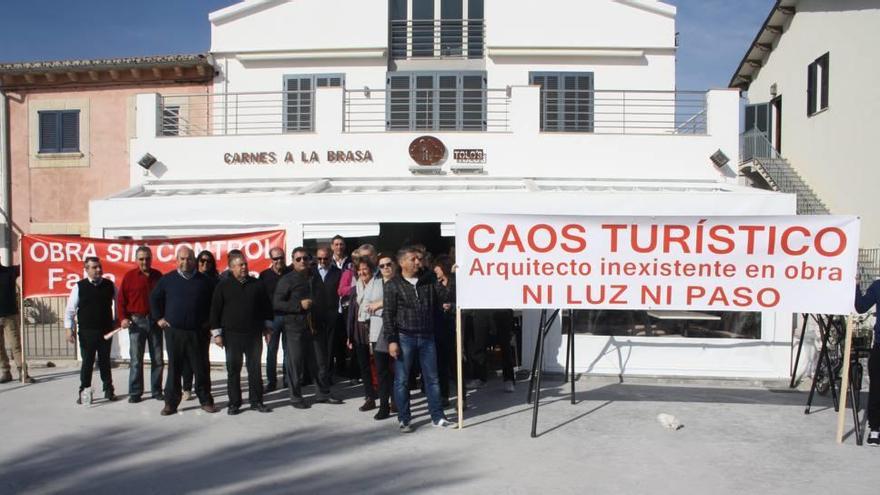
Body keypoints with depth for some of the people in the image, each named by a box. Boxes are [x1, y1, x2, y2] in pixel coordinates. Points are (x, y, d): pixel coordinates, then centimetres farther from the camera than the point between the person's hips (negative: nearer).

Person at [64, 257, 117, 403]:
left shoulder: (109, 285, 3)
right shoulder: (79, 287, -3)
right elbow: (70, 309, -2)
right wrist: (69, 328, -8)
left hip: (106, 330, 2)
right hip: (86, 332, -2)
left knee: (105, 361, 10)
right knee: (87, 362, 3)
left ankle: (108, 390, 18)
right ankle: (83, 392, 14)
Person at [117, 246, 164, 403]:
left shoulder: (157, 275, 7)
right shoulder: (129, 276, 0)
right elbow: (121, 299, 0)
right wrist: (123, 318, -11)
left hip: (155, 321, 2)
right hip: (137, 321, -2)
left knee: (158, 359, 6)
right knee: (136, 360, 0)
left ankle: (157, 391, 16)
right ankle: (135, 392, 9)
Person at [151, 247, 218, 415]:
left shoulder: (204, 281, 3)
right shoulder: (167, 279, 5)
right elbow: (154, 299, 16)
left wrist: (208, 320, 8)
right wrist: (159, 318, 9)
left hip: (196, 332, 0)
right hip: (173, 331, 0)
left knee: (200, 368, 3)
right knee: (174, 368, 7)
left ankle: (206, 400, 14)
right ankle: (171, 403, 16)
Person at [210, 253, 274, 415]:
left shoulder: (257, 284, 5)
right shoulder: (223, 286, 0)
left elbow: (266, 307, 11)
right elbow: (215, 310, 1)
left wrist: (268, 327, 9)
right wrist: (217, 333, -3)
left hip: (254, 334, 2)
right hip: (232, 335, -1)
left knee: (255, 369, 7)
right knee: (233, 370, 5)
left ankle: (256, 401, 15)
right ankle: (234, 403, 14)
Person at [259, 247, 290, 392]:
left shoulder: (291, 273, 3)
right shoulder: (264, 275, 3)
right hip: (273, 316, 0)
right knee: (271, 350, 3)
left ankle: (287, 379, 16)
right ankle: (271, 381, 10)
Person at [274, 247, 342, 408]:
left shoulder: (314, 278, 13)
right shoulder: (287, 280, -3)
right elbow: (277, 303, -9)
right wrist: (299, 305, -16)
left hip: (313, 327, 5)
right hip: (295, 327, -5)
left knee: (319, 362, 9)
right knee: (296, 363, 1)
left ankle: (324, 393, 19)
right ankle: (296, 397, 12)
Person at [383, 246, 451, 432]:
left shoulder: (428, 283, 10)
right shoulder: (393, 285, -2)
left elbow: (443, 298, 4)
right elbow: (388, 315, -5)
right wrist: (391, 340, -11)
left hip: (427, 337, 3)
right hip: (404, 338, -3)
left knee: (432, 378, 8)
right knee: (402, 380, 3)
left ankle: (437, 417, 18)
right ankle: (404, 420, 15)